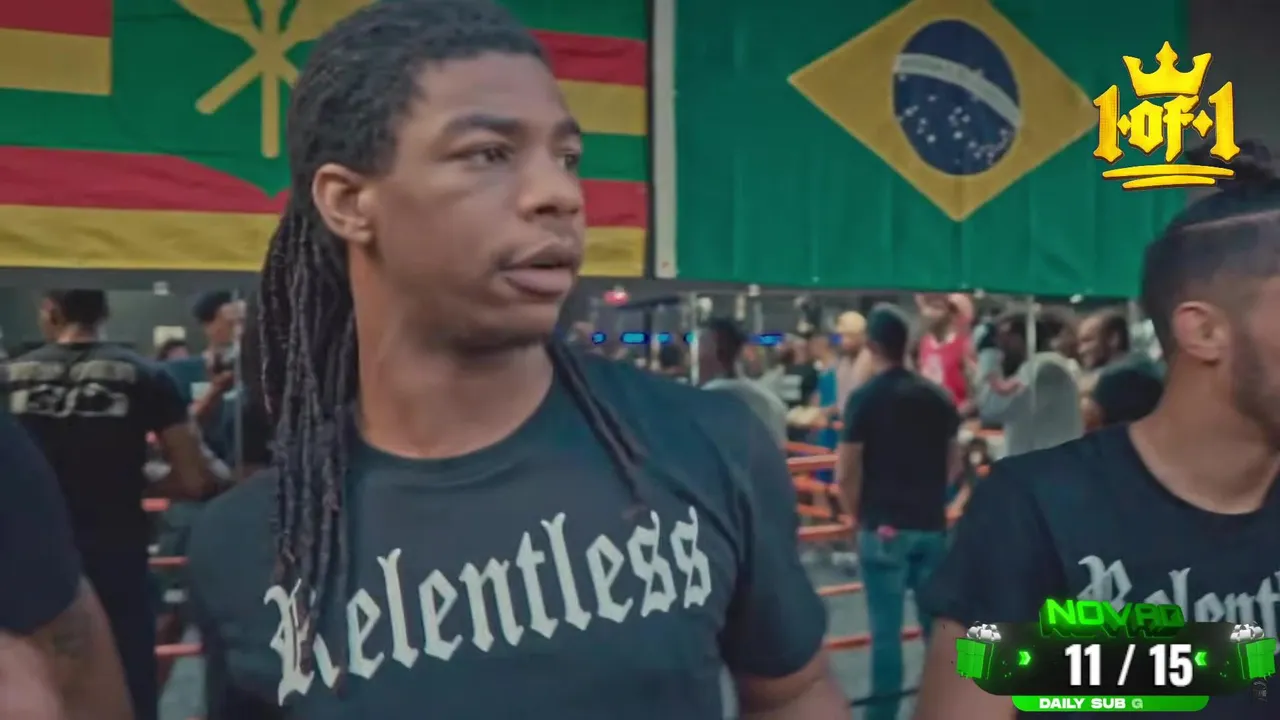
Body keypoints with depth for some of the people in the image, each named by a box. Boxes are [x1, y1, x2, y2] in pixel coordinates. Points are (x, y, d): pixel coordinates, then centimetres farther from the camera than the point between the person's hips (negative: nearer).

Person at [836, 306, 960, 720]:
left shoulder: (865, 397, -10)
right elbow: (954, 463, 14)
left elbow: (846, 474, -11)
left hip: (884, 527, -5)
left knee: (886, 629, 1)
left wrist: (857, 514, 5)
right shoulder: (936, 395, 7)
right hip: (932, 524, 5)